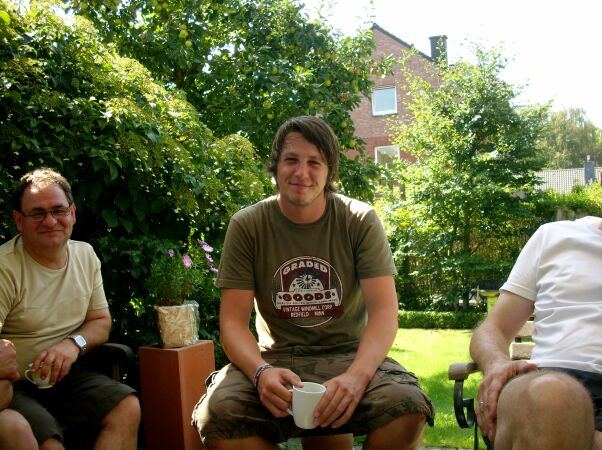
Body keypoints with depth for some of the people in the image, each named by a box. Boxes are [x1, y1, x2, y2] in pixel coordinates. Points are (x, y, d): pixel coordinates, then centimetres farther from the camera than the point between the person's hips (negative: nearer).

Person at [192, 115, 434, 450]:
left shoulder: (361, 221, -4)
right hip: (275, 357, 0)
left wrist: (357, 375, -31)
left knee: (408, 406, -30)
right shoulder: (246, 226, -3)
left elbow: (384, 312, -11)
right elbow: (234, 321, -6)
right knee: (217, 414, -31)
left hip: (349, 354, 1)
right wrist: (261, 371, -29)